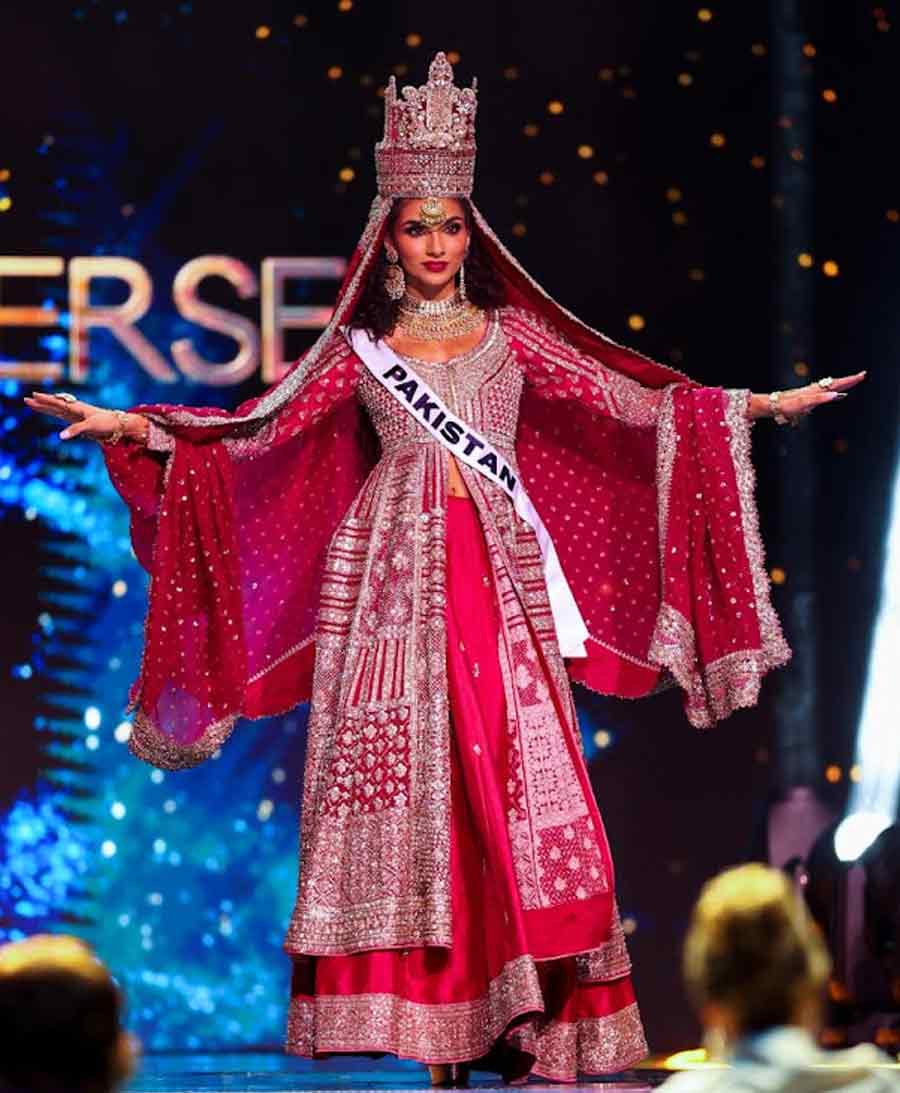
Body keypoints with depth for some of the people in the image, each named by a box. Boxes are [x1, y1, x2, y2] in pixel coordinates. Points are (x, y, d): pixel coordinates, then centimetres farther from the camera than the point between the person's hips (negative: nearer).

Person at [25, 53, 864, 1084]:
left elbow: (638, 400, 11)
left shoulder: (510, 333, 11)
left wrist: (757, 405, 6)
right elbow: (255, 430, 4)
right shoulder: (362, 347, 8)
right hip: (398, 580, -1)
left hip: (499, 580, 1)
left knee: (514, 777, -8)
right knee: (403, 778, -6)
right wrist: (132, 427, -6)